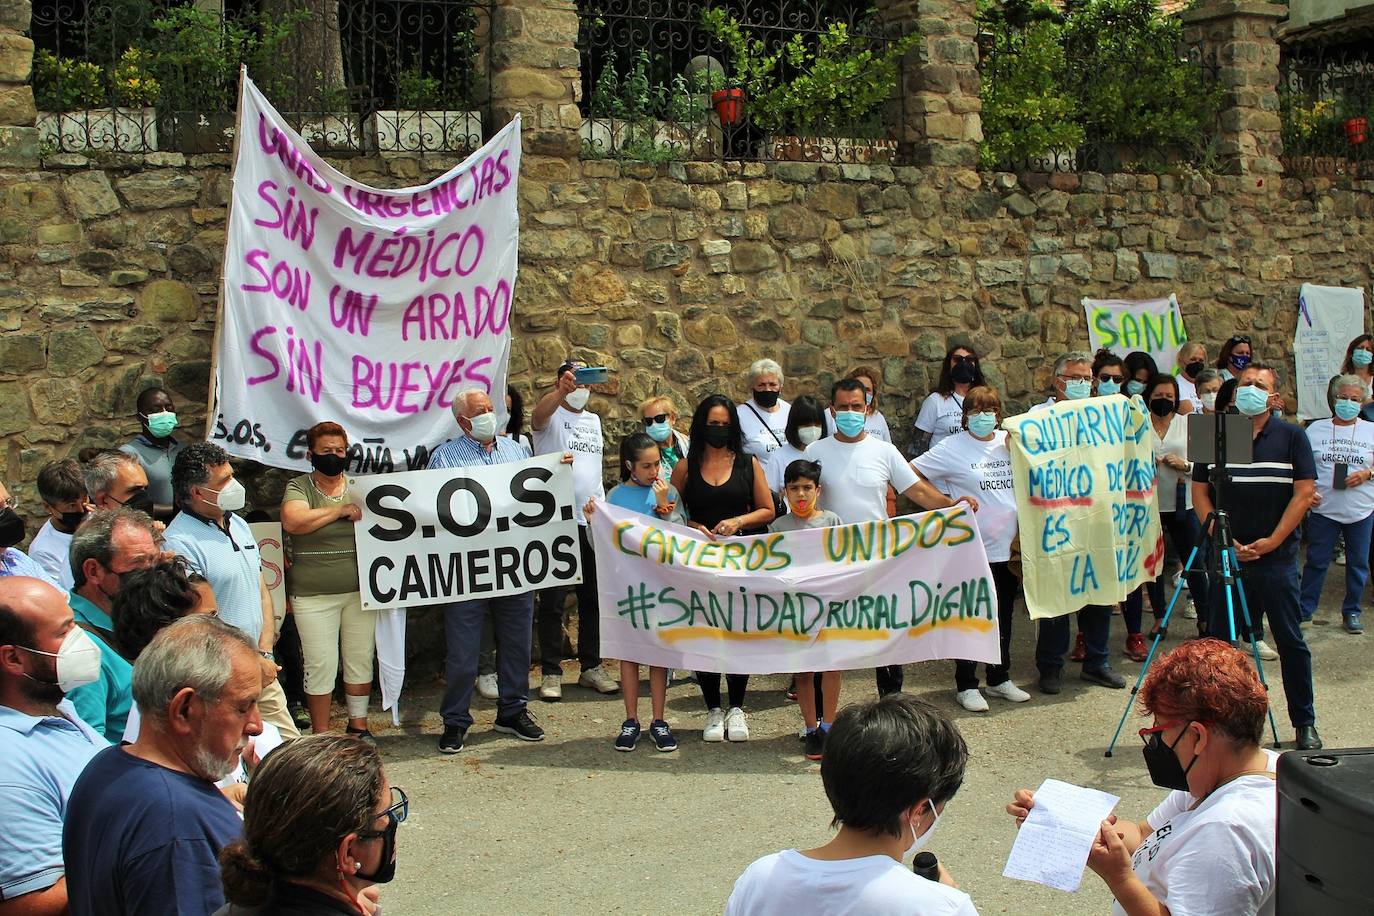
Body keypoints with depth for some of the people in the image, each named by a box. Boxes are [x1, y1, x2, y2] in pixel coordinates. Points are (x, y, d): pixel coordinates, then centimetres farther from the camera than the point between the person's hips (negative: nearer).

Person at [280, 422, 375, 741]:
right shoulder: (298, 488, 0)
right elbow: (293, 521, -19)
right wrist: (341, 510, -14)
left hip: (360, 592, 3)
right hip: (314, 596, -3)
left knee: (361, 661, 9)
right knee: (321, 666, -2)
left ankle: (358, 726, 23)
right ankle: (320, 735, 11)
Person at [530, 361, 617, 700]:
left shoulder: (593, 420, 17)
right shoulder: (551, 416, -3)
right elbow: (539, 414, -29)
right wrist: (561, 392, -50)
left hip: (593, 522, 6)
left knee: (593, 598, 10)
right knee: (552, 601, -2)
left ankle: (591, 667, 20)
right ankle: (551, 672, 5)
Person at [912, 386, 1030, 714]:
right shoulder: (953, 447, -9)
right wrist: (947, 502, -13)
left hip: (1008, 547, 5)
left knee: (1003, 617, 16)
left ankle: (1000, 679, 30)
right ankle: (966, 686, 13)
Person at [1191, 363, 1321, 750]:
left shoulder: (1292, 437, 1)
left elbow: (1305, 493, -3)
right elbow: (1200, 493, 5)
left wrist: (1271, 541, -10)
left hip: (1278, 558, -1)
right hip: (1228, 557, 2)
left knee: (1291, 642, 4)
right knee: (1219, 641, 6)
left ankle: (1305, 723, 15)